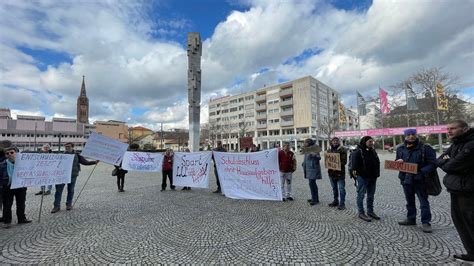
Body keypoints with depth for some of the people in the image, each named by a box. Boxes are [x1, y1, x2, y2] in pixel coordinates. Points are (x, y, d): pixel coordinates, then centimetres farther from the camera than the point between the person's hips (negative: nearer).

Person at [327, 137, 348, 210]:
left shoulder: (342, 150, -6)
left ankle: (342, 203, 8)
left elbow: (344, 161, -13)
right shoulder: (329, 150, 11)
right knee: (334, 188, 16)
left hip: (340, 172, -6)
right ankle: (336, 201, 29)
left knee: (341, 188, -2)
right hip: (331, 172, 6)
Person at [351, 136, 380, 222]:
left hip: (372, 177, 8)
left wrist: (377, 174, 15)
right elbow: (354, 163, -16)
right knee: (361, 195, 0)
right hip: (362, 177, -8)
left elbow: (377, 162, 19)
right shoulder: (358, 151, -12)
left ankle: (370, 211, 29)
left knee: (371, 195, 16)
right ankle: (361, 213, 8)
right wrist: (354, 171, -26)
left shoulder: (372, 151, 12)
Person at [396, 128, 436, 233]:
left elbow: (432, 164, -12)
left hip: (420, 180, -5)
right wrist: (398, 161, -7)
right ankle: (411, 219, 31)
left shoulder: (425, 148, -8)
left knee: (424, 202, 3)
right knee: (409, 201, 17)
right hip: (406, 180, 5)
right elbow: (396, 162, 16)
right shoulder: (400, 149, 6)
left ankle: (426, 222, 14)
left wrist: (421, 171, -26)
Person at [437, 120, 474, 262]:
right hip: (456, 189, 9)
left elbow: (450, 166, -22)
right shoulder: (455, 144, 9)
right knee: (458, 220, 16)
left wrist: (445, 162, -2)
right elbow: (439, 160, 10)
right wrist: (446, 161, -10)